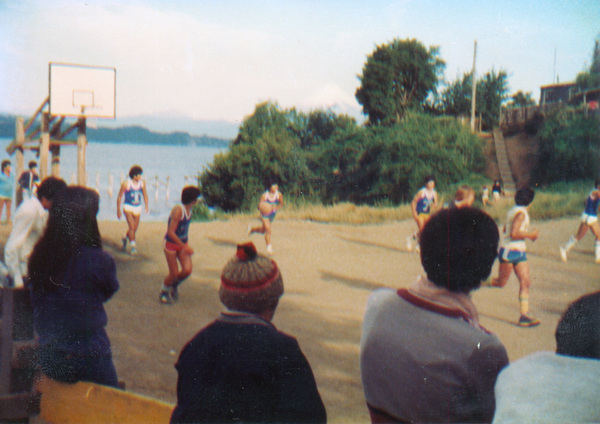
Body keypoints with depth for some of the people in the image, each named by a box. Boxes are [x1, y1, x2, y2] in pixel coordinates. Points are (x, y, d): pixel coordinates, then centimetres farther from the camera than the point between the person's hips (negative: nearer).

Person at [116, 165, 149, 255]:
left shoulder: (142, 183, 1)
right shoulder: (126, 183, -11)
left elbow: (145, 195, 13)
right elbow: (119, 197, -4)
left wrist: (146, 206, 1)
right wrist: (118, 210, -5)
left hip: (137, 208, 5)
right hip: (128, 207, -5)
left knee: (134, 228, 10)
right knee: (131, 226, -19)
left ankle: (125, 238, 39)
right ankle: (133, 246, -17)